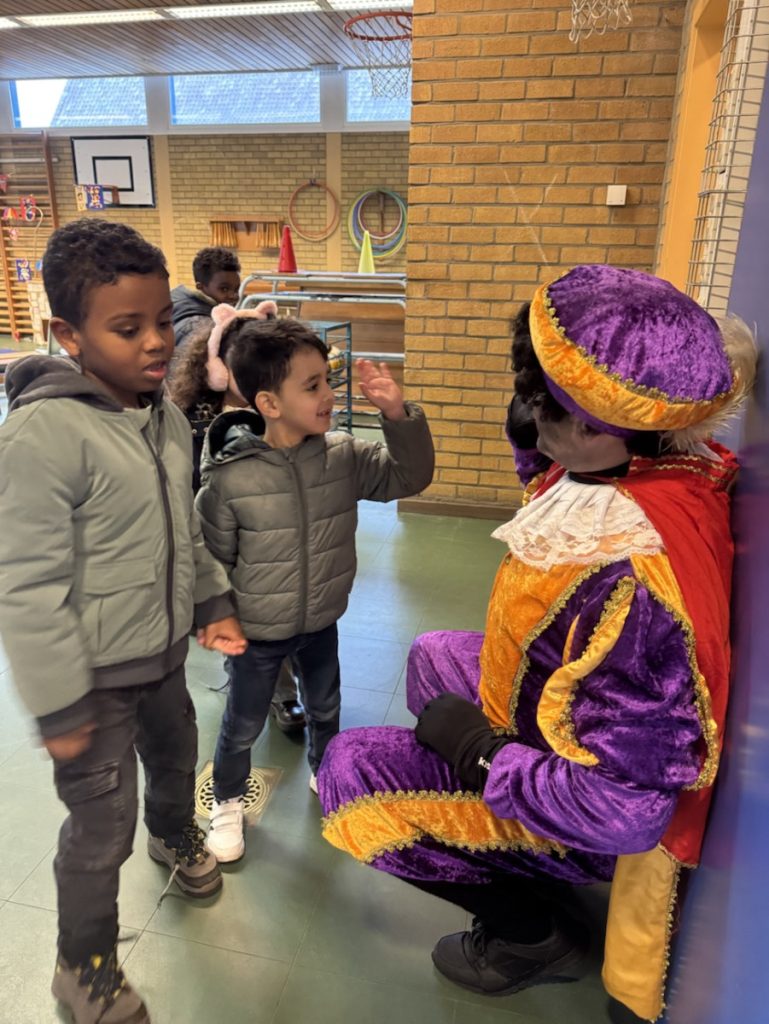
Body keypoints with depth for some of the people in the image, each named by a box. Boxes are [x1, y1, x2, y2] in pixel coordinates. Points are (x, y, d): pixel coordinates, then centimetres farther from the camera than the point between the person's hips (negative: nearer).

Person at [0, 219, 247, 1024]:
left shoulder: (165, 414, -1)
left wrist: (212, 603, 7)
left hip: (163, 654, 7)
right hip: (94, 677, -7)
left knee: (176, 756, 29)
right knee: (102, 829, 9)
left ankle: (174, 836, 63)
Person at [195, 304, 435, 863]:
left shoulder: (344, 454, -13)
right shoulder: (230, 476, -24)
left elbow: (410, 476, -12)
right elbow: (213, 559, -13)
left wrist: (398, 413, -26)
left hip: (323, 623, 4)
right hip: (258, 632, -3)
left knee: (325, 708, 28)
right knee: (243, 727, 19)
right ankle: (228, 802, 50)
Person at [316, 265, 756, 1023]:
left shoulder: (627, 582, -41)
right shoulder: (670, 462, -16)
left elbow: (624, 806, -34)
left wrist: (477, 750, -21)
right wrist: (535, 440, -14)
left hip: (585, 809, -8)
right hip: (585, 732, 8)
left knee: (352, 770, -8)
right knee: (434, 657, 23)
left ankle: (534, 931, 11)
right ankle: (521, 872, 29)